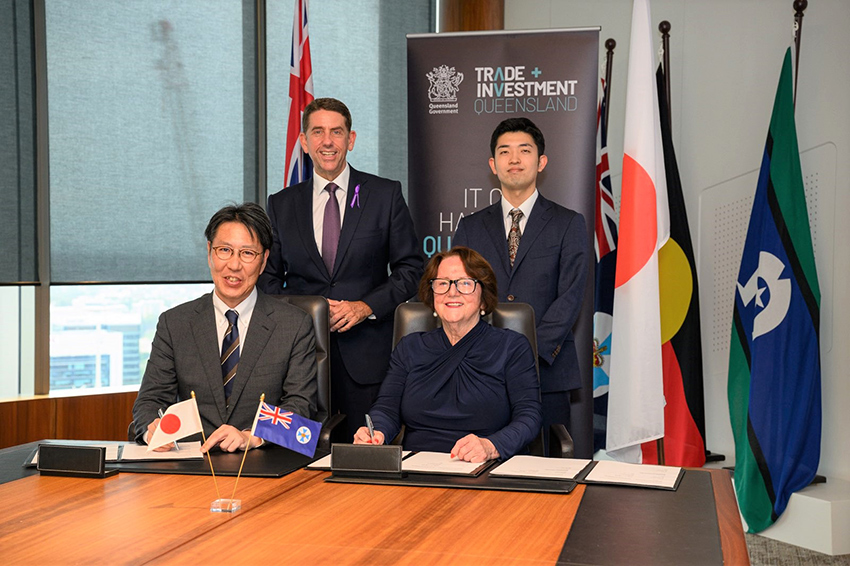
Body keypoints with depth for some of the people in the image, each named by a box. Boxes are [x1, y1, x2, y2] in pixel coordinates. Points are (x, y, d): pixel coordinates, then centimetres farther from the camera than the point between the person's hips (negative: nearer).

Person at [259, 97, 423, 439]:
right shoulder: (281, 205, 12)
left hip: (366, 356, -2)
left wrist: (366, 306, -10)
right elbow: (268, 279, 13)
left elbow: (410, 269, 4)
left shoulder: (386, 195, 5)